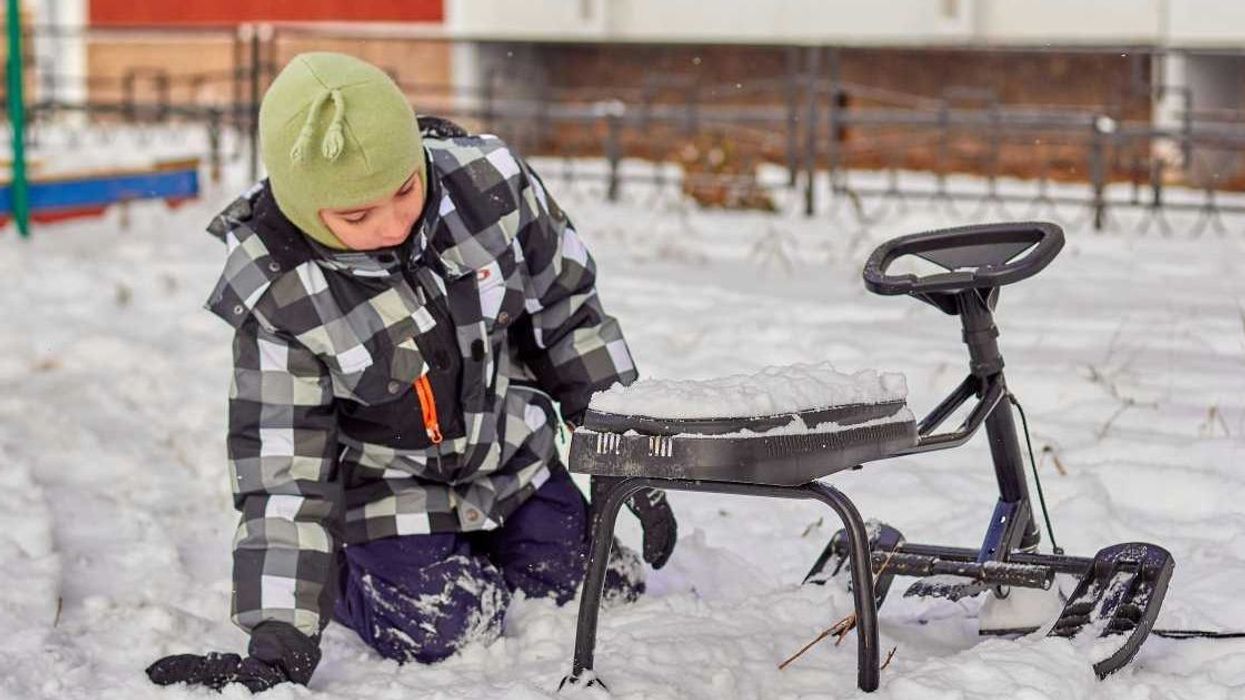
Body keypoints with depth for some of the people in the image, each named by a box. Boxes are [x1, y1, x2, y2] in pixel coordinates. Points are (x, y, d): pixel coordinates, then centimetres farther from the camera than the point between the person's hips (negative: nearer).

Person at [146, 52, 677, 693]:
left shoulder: (488, 181, -26)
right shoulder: (277, 293, -29)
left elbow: (568, 314, -7)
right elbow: (282, 467, -23)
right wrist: (281, 641, -27)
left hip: (511, 457, 3)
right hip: (387, 487, -3)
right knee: (442, 635, -15)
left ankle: (476, 547, 35)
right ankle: (334, 567, 17)